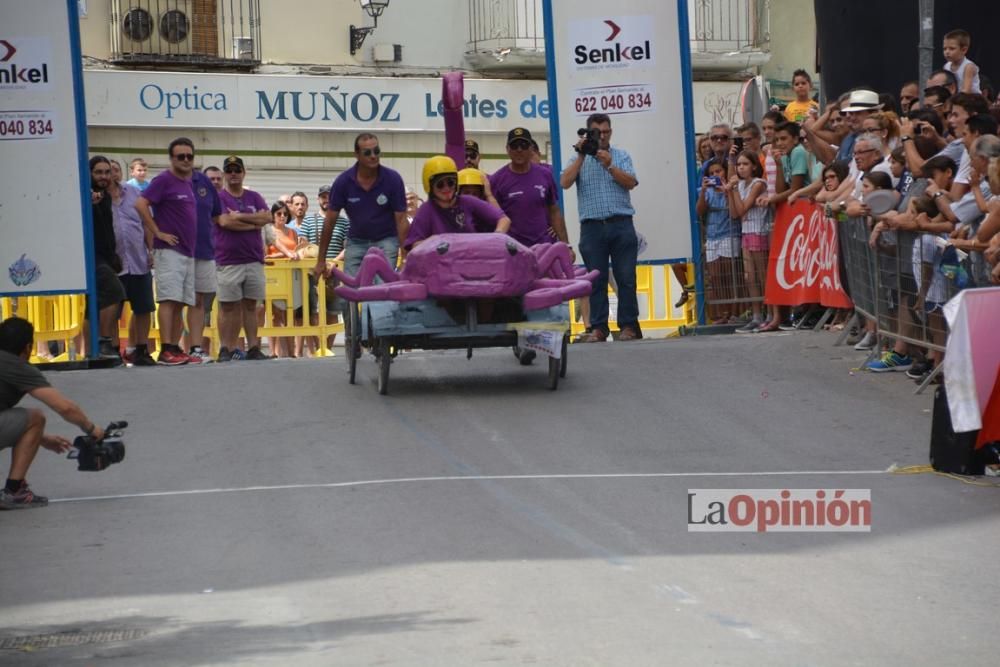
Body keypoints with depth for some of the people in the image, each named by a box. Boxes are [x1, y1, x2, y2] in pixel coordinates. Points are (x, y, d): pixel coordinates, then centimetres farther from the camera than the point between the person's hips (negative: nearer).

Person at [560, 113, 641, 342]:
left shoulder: (621, 156, 12)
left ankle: (629, 325, 1)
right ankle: (598, 328, 2)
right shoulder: (578, 160, 12)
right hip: (592, 226, 0)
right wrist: (581, 157, -8)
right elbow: (565, 183, -5)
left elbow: (631, 182, -3)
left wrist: (610, 167, -15)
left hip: (621, 225, 0)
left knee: (626, 277, -2)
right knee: (596, 279, 0)